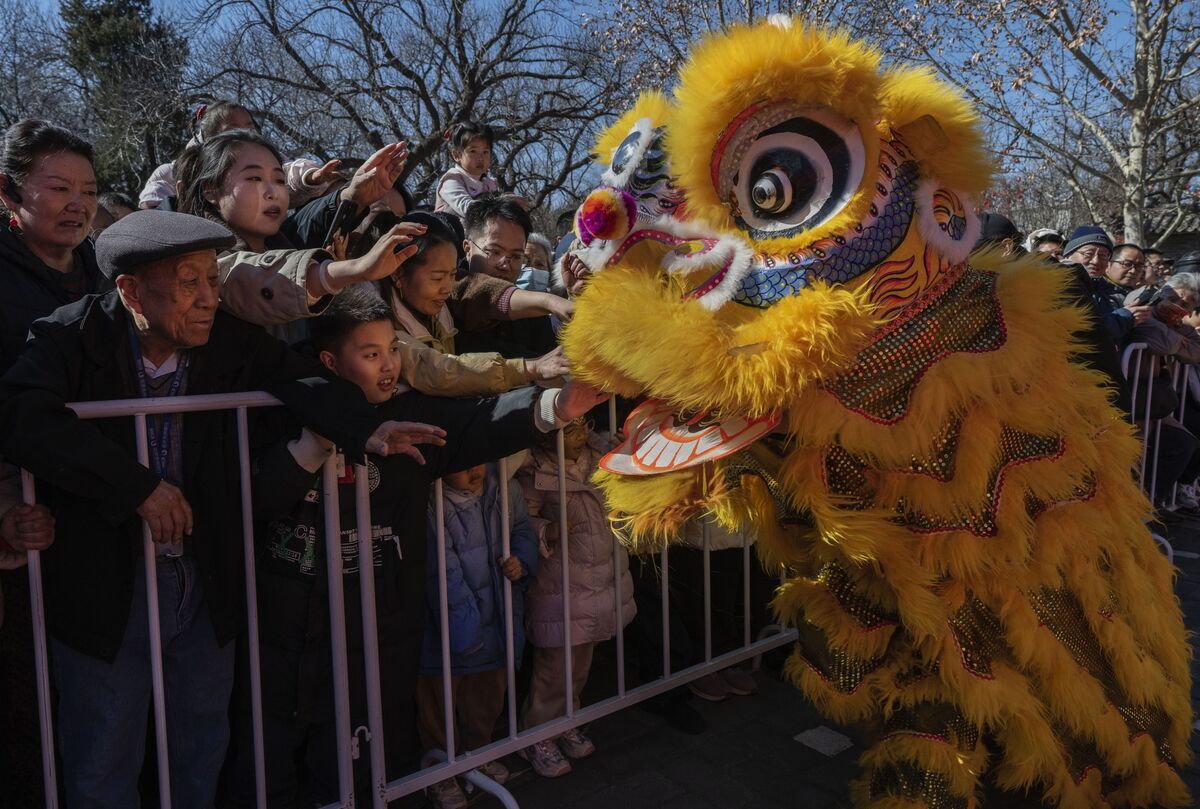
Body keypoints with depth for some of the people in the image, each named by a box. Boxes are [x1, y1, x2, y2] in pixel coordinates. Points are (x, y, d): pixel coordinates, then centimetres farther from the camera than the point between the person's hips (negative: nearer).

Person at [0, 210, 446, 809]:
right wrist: (138, 485, -30)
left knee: (204, 744, 23)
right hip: (104, 586, -3)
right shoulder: (73, 338, -15)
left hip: (205, 581, 3)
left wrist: (367, 430, -33)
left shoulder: (230, 343, -8)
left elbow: (301, 379, -13)